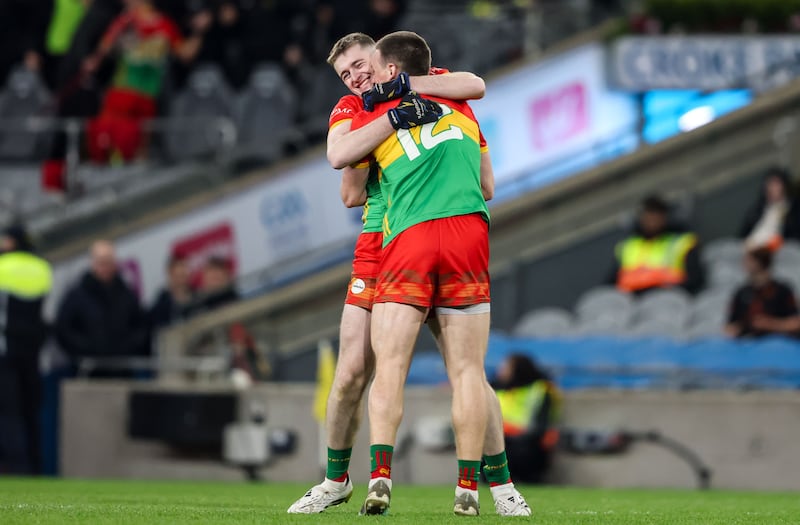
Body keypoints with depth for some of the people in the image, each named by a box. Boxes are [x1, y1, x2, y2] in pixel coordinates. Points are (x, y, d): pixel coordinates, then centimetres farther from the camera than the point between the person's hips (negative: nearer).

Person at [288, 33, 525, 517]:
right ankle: (336, 481, 15)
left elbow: (476, 86, -16)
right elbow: (339, 155, -15)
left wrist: (401, 85, -18)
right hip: (379, 249, 1)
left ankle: (502, 483, 7)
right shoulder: (350, 109, 7)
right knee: (352, 372, -3)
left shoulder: (433, 86, 6)